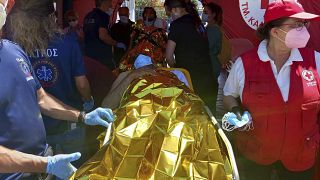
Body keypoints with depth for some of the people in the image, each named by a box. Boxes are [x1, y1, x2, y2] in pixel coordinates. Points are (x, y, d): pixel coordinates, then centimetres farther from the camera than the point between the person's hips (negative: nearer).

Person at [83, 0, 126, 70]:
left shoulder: (88, 16, 12)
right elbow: (103, 36, -23)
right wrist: (117, 43, -8)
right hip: (102, 56, -8)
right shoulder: (103, 16, -11)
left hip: (89, 54, 8)